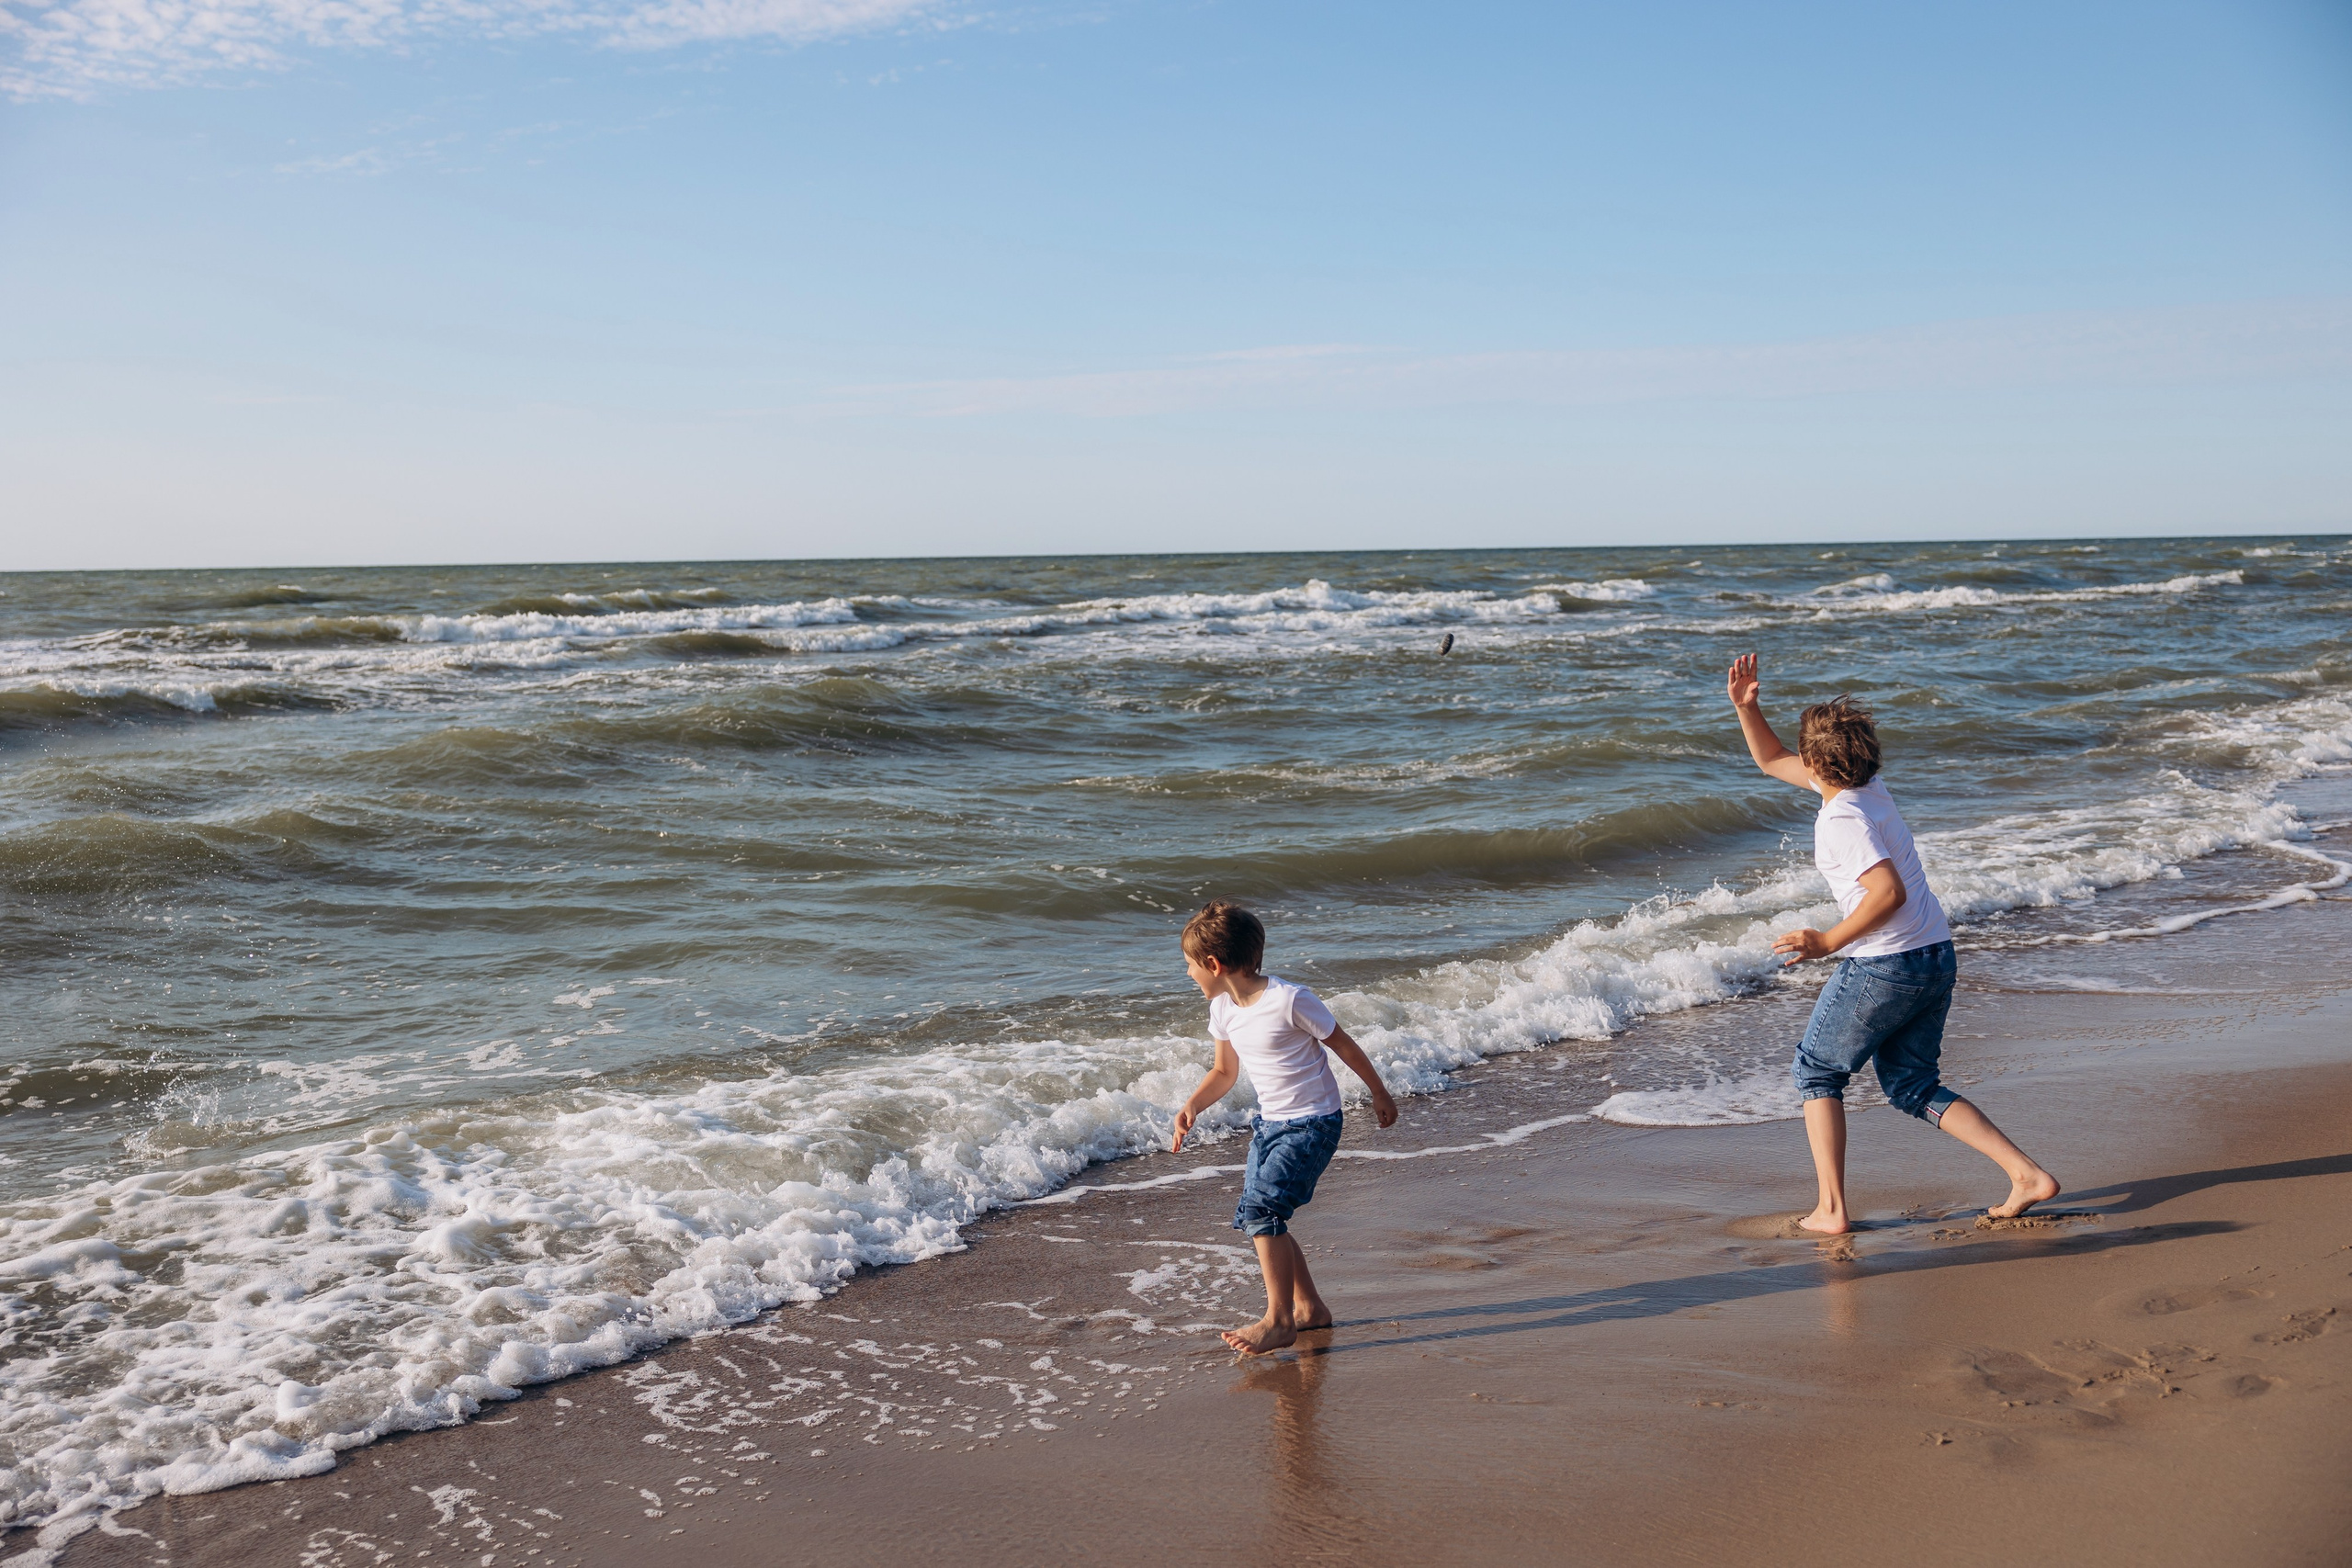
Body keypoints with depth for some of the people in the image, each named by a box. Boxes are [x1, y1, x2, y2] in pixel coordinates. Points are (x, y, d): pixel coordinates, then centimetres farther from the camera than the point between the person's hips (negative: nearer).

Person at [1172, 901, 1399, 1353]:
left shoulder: (1289, 1000, -22)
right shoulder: (1223, 1009, 1)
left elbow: (1343, 1045, -9)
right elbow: (1225, 1072, 14)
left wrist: (1380, 1093, 2)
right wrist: (1192, 1106, -4)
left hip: (1311, 1124, -8)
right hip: (1268, 1122, 8)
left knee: (1261, 1208, -19)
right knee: (1258, 1220, 7)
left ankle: (1279, 1320, -10)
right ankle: (1310, 1308, 22)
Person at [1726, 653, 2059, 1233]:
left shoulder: (1842, 819, -17)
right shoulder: (1869, 786, 11)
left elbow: (1889, 892, -28)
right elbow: (1771, 761, 23)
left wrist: (1828, 942, -19)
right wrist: (1746, 707, 11)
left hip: (1884, 966, -9)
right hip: (1936, 958, 9)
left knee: (1817, 1073, 9)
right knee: (1911, 1086, 17)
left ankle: (1831, 1209, 5)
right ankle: (2027, 1175, 5)